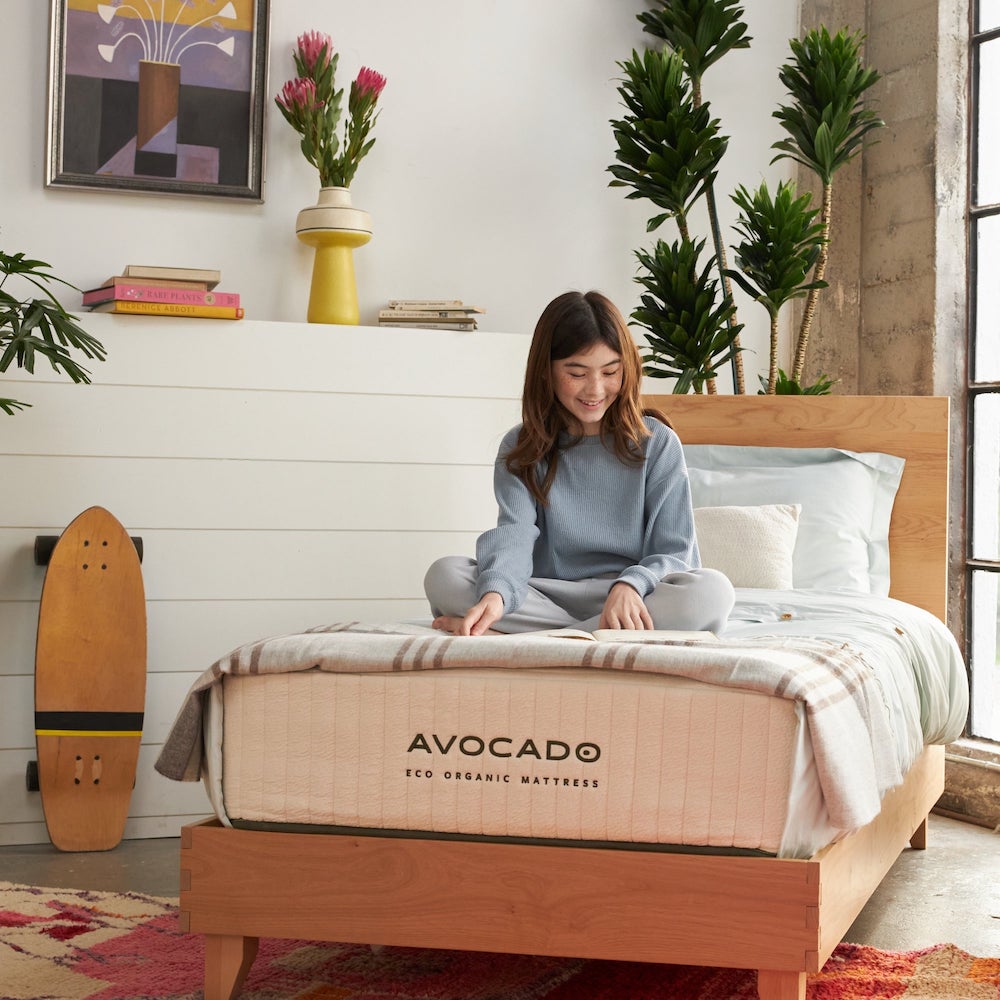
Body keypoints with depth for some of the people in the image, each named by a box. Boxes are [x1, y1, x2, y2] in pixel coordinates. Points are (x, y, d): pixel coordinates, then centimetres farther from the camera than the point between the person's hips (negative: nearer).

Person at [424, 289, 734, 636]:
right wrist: (495, 593, -33)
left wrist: (630, 585, -24)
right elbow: (513, 534, -10)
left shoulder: (657, 444, 5)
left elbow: (674, 553, 0)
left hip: (630, 600, 0)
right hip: (546, 598, 0)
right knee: (444, 575, -21)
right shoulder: (521, 450, 8)